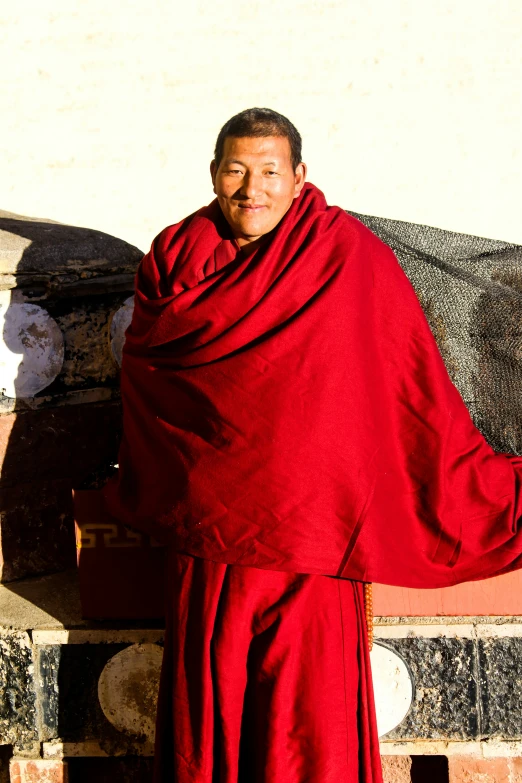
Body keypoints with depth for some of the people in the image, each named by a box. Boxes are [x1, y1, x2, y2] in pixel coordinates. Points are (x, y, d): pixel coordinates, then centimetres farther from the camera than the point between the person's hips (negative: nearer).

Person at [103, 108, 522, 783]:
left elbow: (417, 387, -1)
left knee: (307, 716, 2)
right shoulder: (176, 257, 7)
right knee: (206, 704, 8)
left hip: (311, 520, -2)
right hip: (207, 525, 3)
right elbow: (143, 373, 14)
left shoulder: (351, 257, -2)